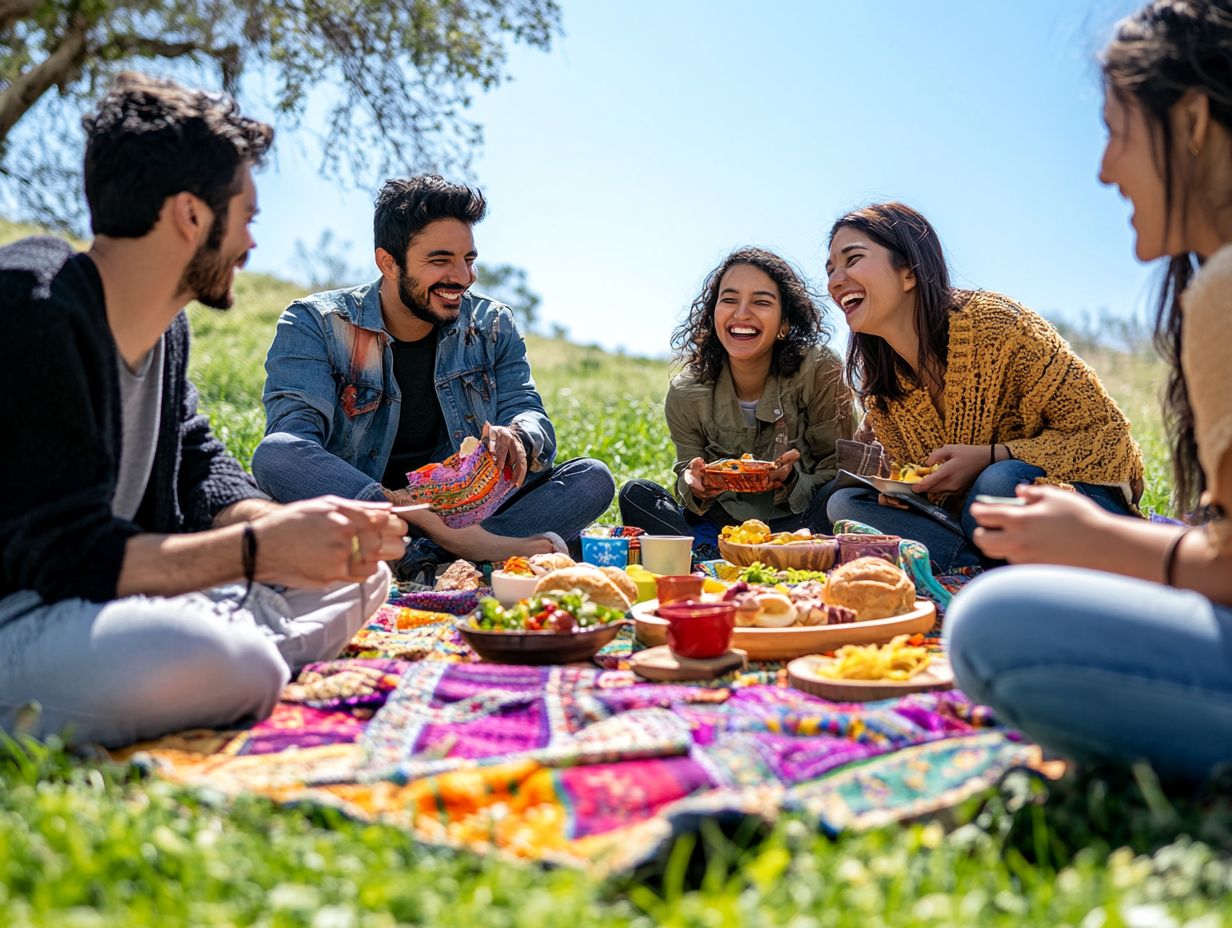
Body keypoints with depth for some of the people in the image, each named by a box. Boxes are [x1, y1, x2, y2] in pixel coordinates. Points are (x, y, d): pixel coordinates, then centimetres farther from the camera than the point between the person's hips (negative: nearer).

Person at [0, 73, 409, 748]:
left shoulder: (166, 325, 10)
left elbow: (200, 472, 14)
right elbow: (66, 555, -25)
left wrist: (300, 529, -7)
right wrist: (262, 546, -24)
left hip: (106, 596, 10)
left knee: (358, 580, 11)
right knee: (229, 669, -38)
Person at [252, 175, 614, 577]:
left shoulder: (492, 325, 10)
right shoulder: (313, 325, -3)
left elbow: (530, 414, 3)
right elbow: (294, 430, -17)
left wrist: (515, 436, -27)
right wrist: (391, 501, -37)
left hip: (468, 510, 3)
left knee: (592, 478, -16)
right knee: (275, 454, -32)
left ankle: (424, 558, -36)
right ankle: (465, 544, -42)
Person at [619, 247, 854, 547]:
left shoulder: (820, 372, -12)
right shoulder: (685, 394, -5)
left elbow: (837, 470, -8)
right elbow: (687, 476, 3)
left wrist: (792, 482, -29)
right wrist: (694, 487, -22)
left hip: (799, 524, -2)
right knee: (636, 494, -17)